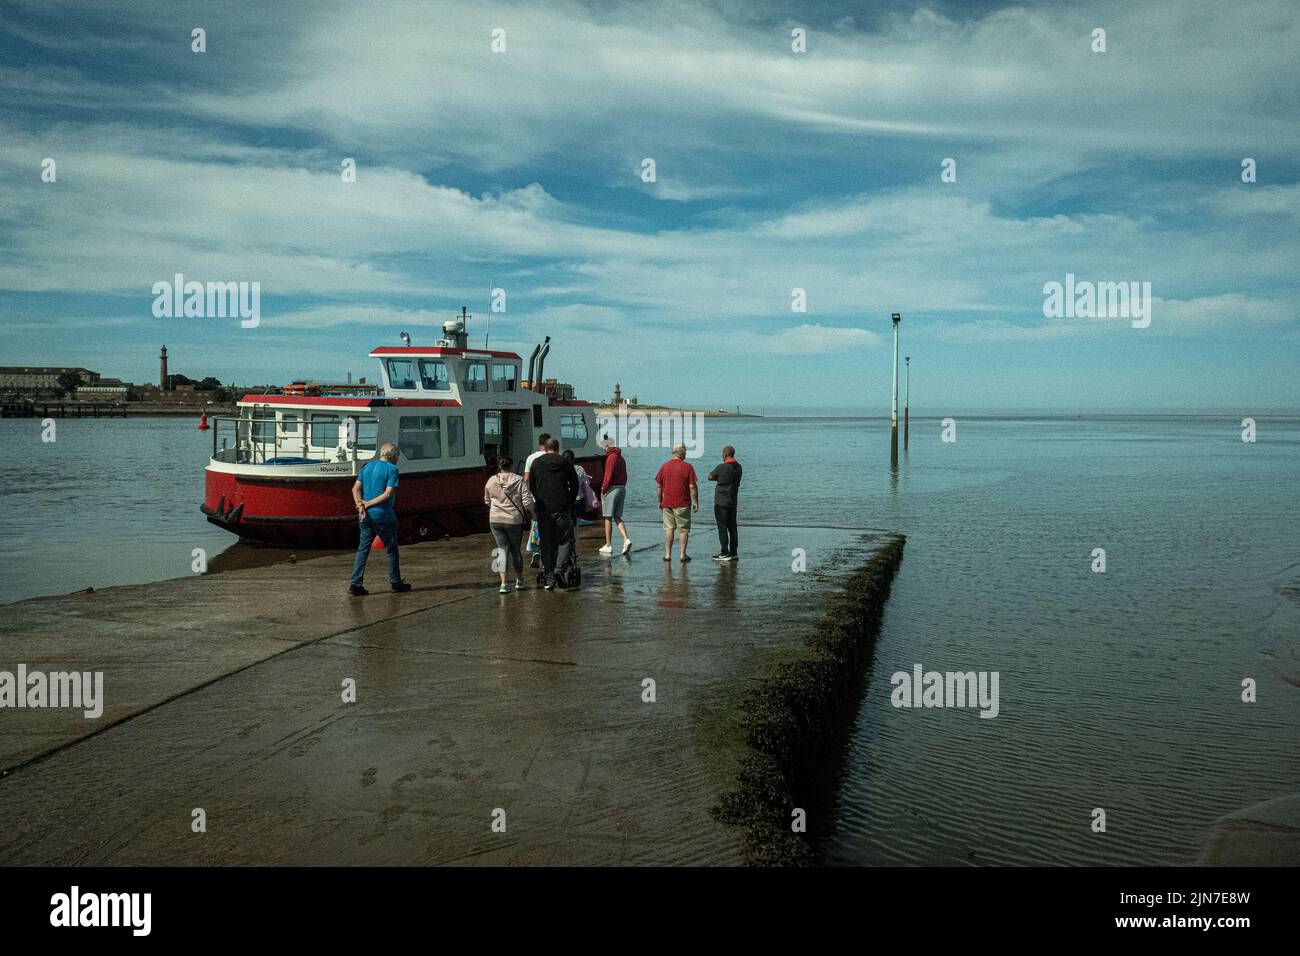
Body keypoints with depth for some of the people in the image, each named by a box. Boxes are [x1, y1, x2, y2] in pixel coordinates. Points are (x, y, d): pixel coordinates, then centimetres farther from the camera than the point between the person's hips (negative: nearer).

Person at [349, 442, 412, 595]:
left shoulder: (367, 466, 11)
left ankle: (356, 584, 3)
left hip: (366, 515, 6)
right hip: (383, 516, -6)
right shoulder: (391, 469, -8)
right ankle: (395, 583, 18)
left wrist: (360, 505, -9)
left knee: (363, 550, 9)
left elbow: (355, 488, 4)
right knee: (391, 550, 9)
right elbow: (388, 494, -17)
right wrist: (368, 504, -13)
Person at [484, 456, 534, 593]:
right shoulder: (519, 481, -6)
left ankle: (504, 583, -5)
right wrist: (532, 514, 6)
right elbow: (527, 501, -10)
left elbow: (487, 501, 16)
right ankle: (519, 581, 25)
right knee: (516, 550, 13)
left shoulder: (491, 481, 2)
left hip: (495, 520, 1)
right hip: (514, 520, -1)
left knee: (503, 550, 5)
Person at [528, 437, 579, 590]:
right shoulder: (566, 463, 3)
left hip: (543, 509, 2)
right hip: (562, 508, -1)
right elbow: (575, 486, 6)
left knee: (546, 544, 6)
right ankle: (560, 568, -14)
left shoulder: (536, 463, 5)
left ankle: (549, 578, 6)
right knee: (565, 540, 8)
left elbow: (531, 487, 8)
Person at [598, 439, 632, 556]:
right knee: (617, 517, 11)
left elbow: (608, 475, -18)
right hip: (622, 489, 8)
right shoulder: (621, 458, 15)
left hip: (611, 489, -8)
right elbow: (625, 476, 14)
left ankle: (608, 546, 4)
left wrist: (603, 490, -12)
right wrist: (622, 487, 13)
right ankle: (626, 539, -6)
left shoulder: (611, 457, -12)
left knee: (608, 518, 0)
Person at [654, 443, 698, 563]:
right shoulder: (687, 467, -7)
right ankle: (683, 555, 6)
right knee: (683, 529, 6)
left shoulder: (664, 466, 3)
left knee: (669, 529, 9)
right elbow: (692, 487, -9)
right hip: (683, 504, -3)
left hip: (667, 503, 3)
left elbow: (659, 486, 6)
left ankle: (667, 554, 8)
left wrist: (660, 502, 16)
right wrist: (696, 502, 0)